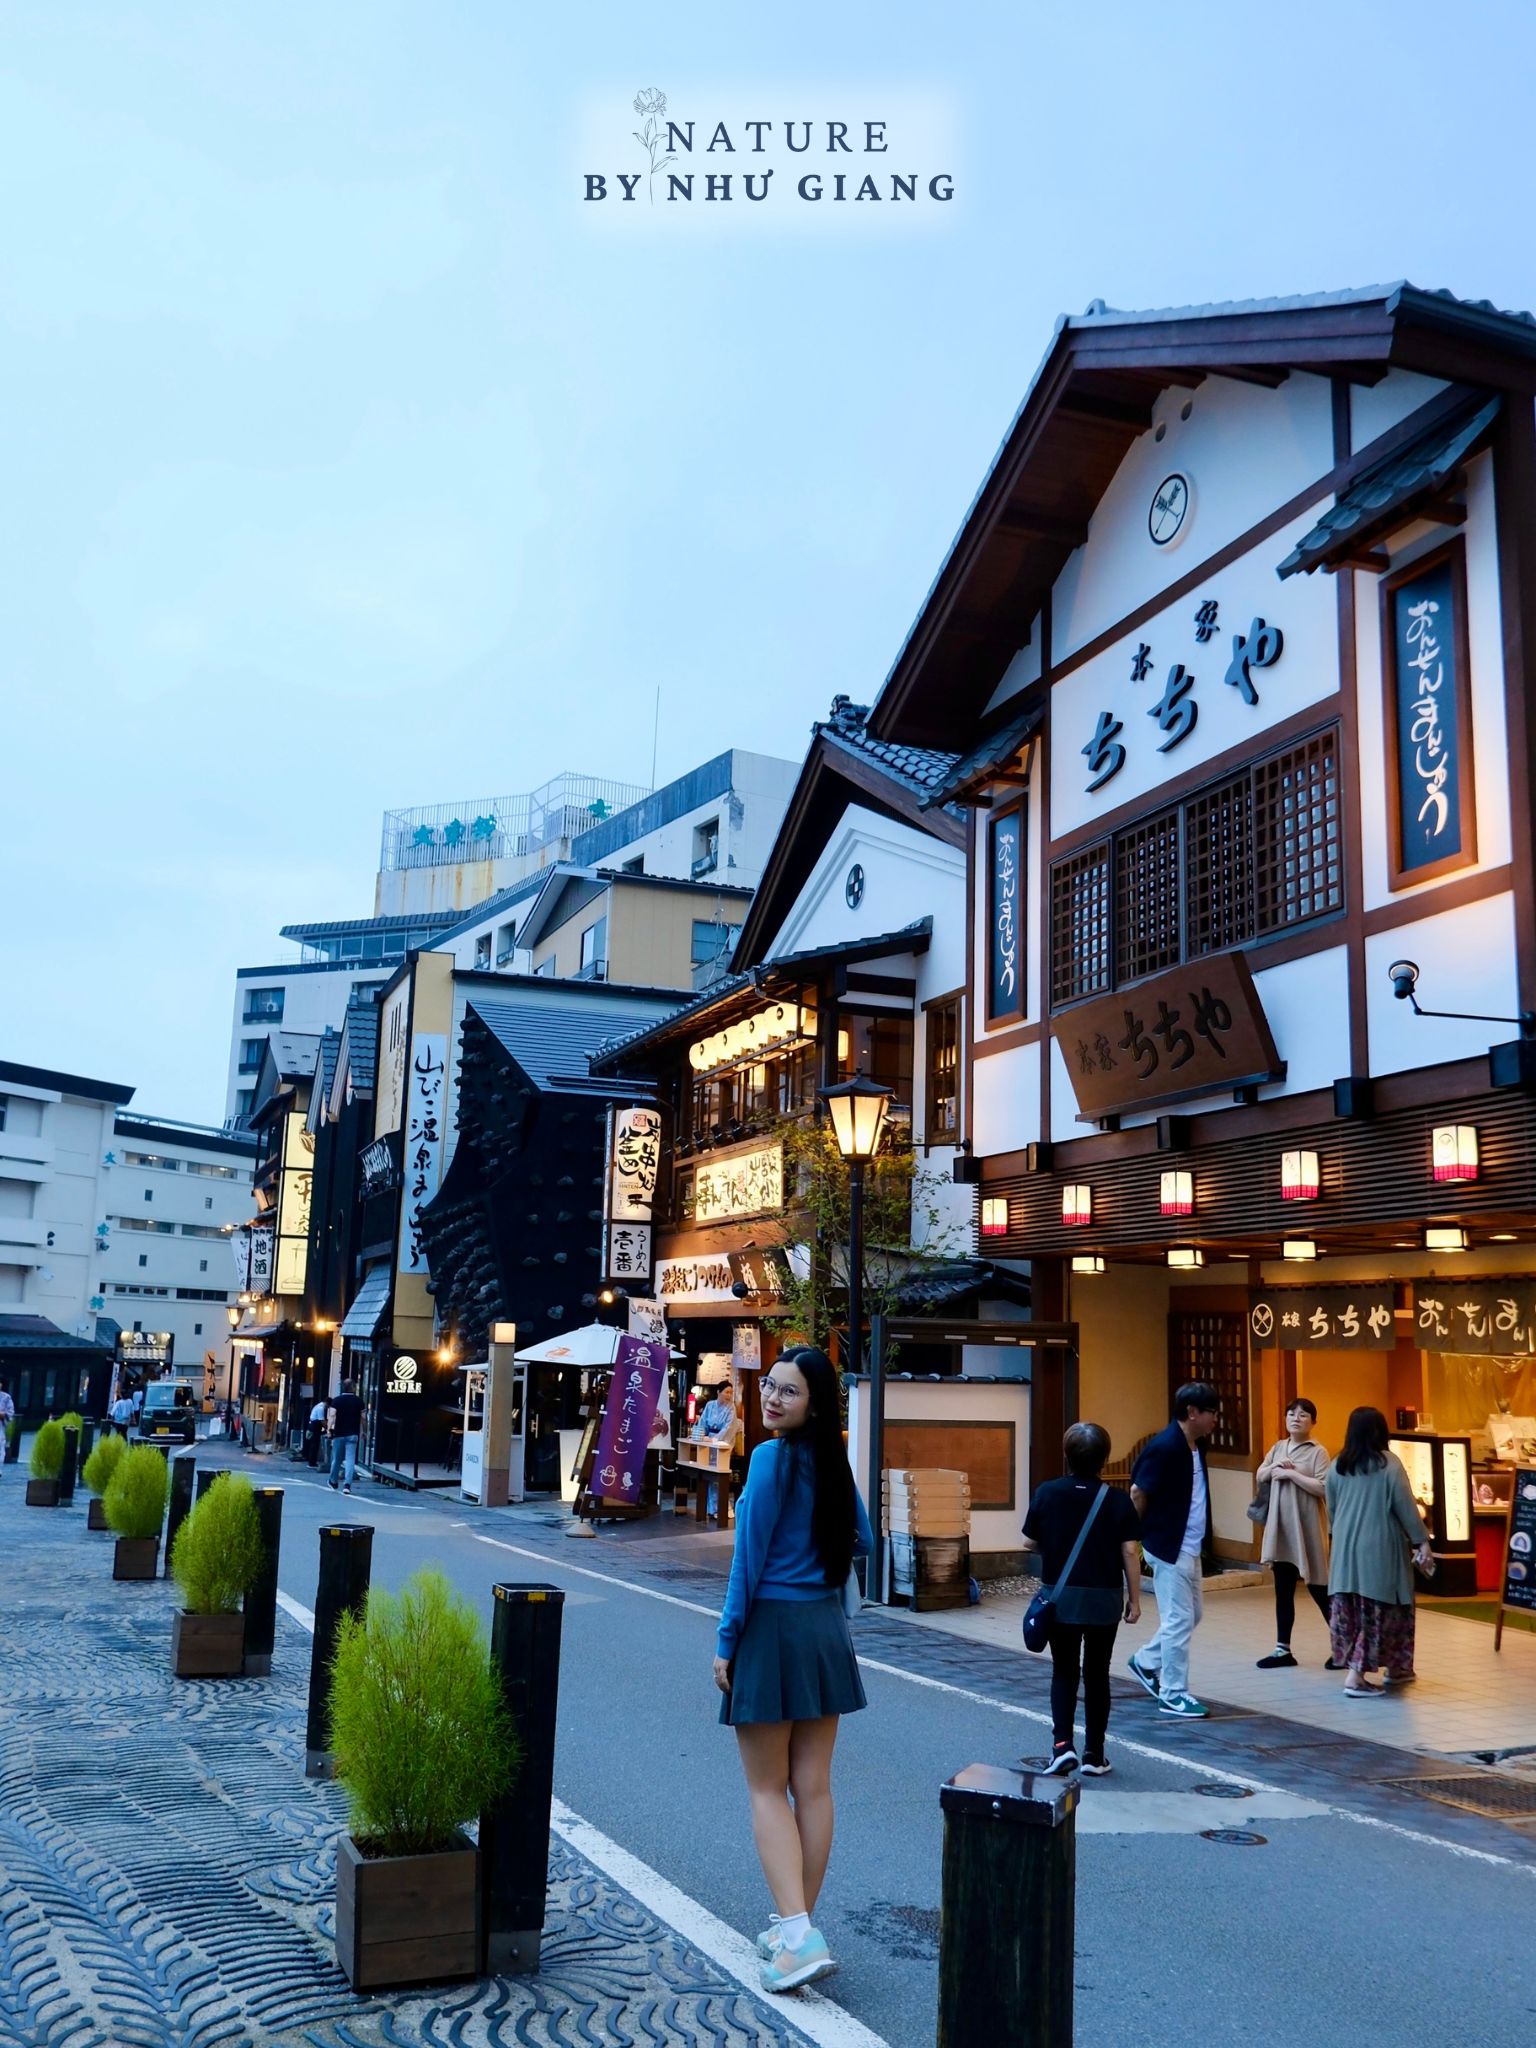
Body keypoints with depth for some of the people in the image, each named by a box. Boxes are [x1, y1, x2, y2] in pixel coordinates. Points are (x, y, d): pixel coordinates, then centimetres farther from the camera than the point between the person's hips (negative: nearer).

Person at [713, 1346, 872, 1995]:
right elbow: (861, 1539, 15)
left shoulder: (770, 1458, -16)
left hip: (772, 1629, -6)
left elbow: (749, 1558, -15)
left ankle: (797, 1934, -6)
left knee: (767, 1789, 3)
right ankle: (797, 1926, 21)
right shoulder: (832, 1460, 4)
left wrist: (726, 1642, -9)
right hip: (827, 1628, 7)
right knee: (814, 1787, 11)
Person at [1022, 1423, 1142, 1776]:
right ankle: (1094, 1754, 15)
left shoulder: (1047, 1493, -7)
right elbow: (1129, 1552, -8)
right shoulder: (1117, 1499, -8)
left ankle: (1063, 1744, -5)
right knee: (1097, 1674, 11)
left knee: (1064, 1672, 11)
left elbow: (1029, 1542, 0)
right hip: (1104, 1600, 0)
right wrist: (1134, 1599, 2)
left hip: (1061, 1597, 0)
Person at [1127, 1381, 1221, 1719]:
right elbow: (1137, 1493, -16)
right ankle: (1172, 1695, 9)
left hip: (1190, 1547, 9)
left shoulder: (1197, 1445, 7)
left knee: (1193, 1612, 18)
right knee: (1179, 1619, -3)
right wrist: (1140, 1535, -6)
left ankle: (1146, 1661, 34)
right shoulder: (1164, 1447, -20)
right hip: (1169, 1548, -9)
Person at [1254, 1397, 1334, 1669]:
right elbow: (1259, 1478, 13)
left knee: (1317, 1588, 0)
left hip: (1306, 1527, -6)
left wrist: (1291, 1473, -18)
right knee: (1283, 1590, 9)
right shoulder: (1277, 1448, 12)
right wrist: (1274, 1468, -7)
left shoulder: (1317, 1452, -7)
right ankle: (1283, 1649, 15)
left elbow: (1323, 1488, -17)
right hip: (1280, 1526, 6)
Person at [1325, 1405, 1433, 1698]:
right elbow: (1406, 1507, -9)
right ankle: (1356, 1675, -3)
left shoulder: (1338, 1466, 6)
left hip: (1345, 1548, 5)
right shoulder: (1389, 1464, -9)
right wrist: (1422, 1542, -2)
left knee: (1350, 1610, 11)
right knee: (1379, 1610, 2)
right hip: (1380, 1547, -5)